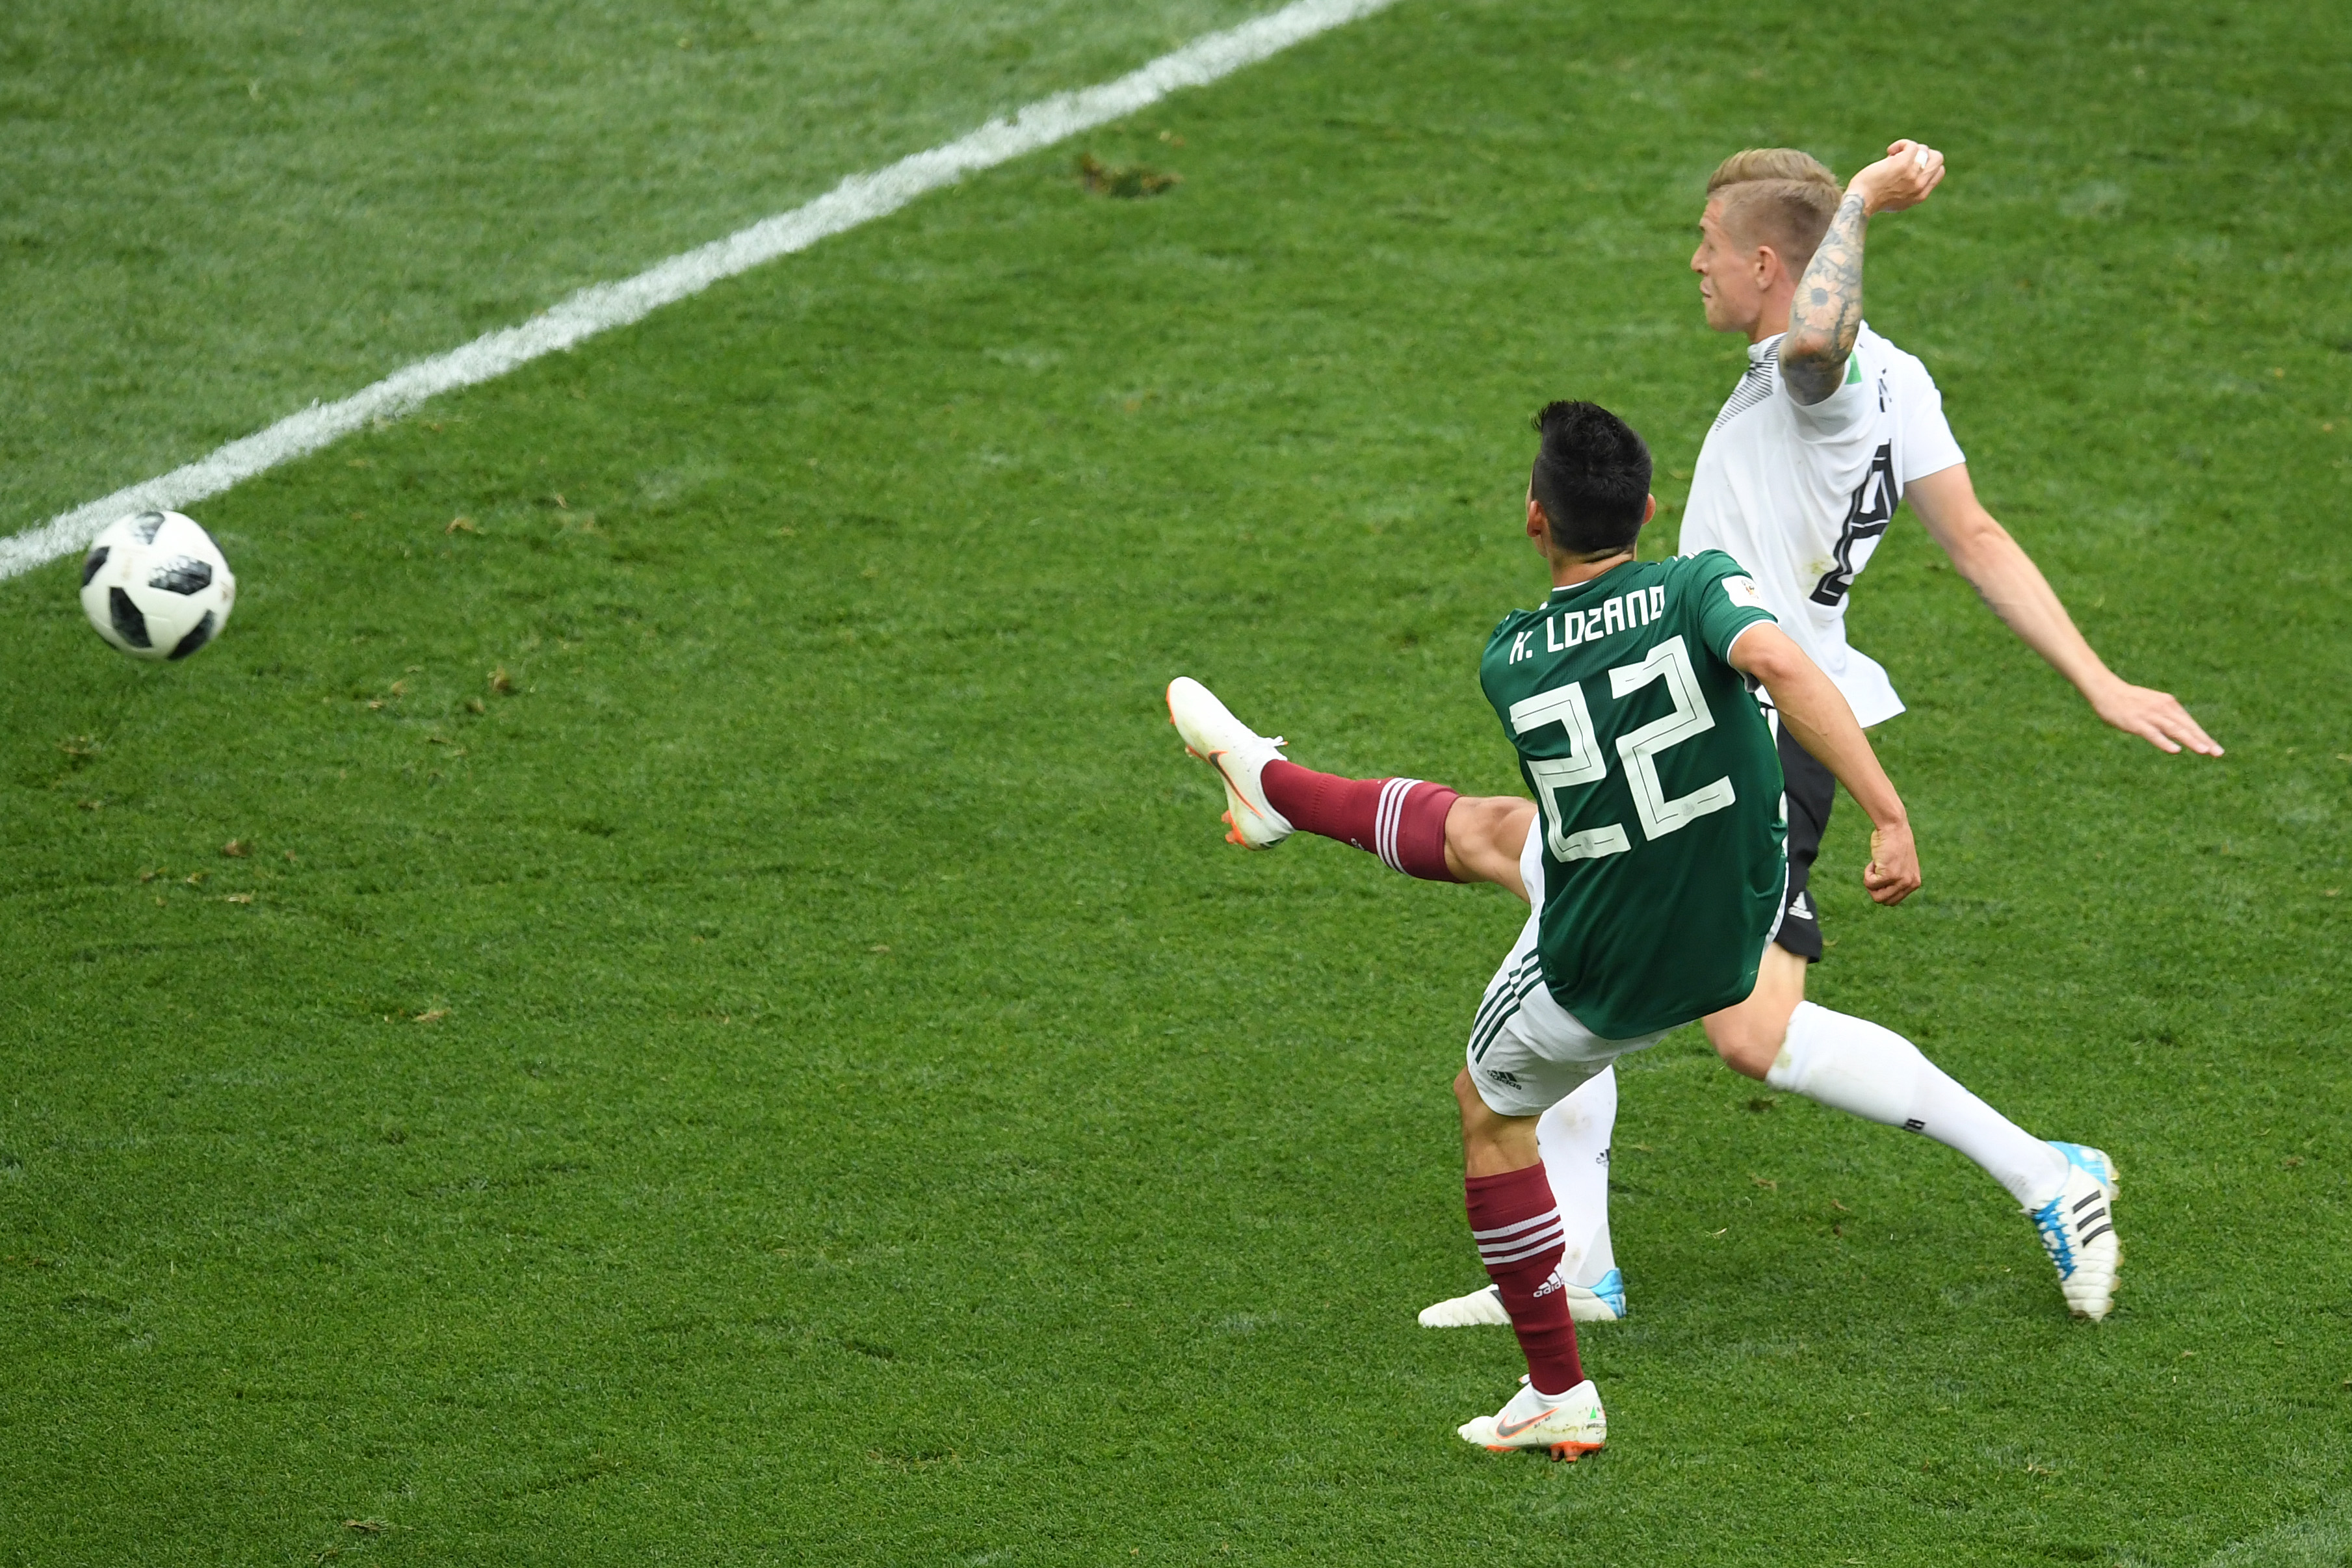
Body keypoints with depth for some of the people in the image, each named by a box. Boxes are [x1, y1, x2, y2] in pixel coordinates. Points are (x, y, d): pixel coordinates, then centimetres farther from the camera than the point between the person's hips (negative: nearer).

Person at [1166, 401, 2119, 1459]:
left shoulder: (1508, 662, -12)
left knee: (1490, 1108, 25)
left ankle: (1558, 1399, 32)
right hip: (1735, 925, 3)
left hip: (1597, 979, -3)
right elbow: (1780, 665, -38)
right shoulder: (1700, 586, -17)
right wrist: (1887, 813, -41)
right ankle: (1270, 786, 50)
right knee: (1478, 827, 23)